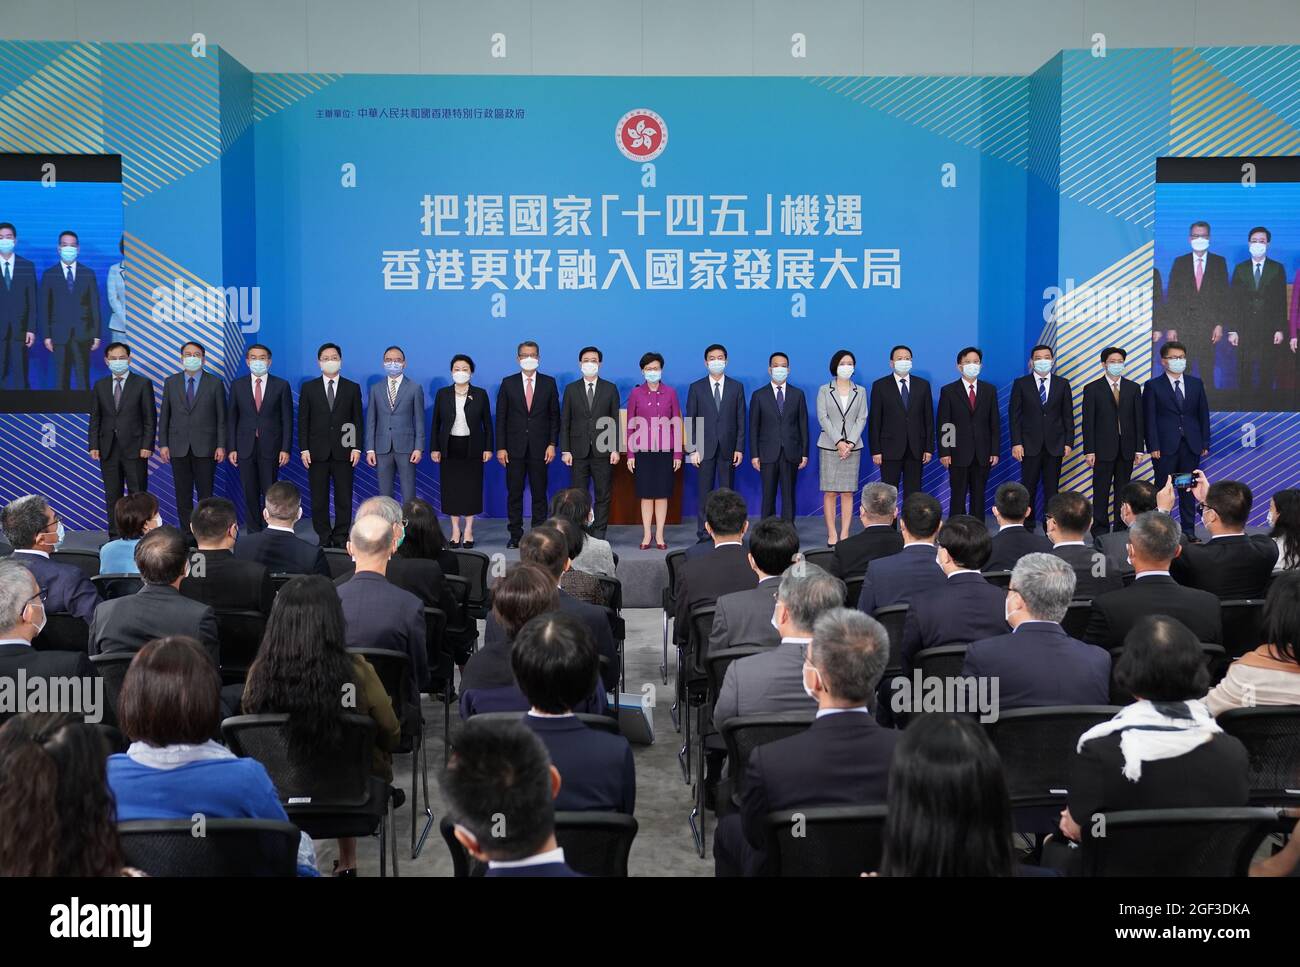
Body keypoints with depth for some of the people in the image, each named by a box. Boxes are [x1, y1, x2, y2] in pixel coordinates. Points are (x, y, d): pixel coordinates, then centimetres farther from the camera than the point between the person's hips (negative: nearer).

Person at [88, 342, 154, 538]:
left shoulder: (142, 383, 1)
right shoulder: (100, 386, 11)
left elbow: (149, 418, -2)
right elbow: (95, 418, 11)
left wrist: (147, 446, -10)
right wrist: (93, 446, 2)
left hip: (134, 448, -3)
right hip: (108, 449, 3)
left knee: (137, 494, -3)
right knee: (112, 495, 7)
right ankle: (114, 535, 12)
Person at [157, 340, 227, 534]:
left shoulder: (215, 383, 2)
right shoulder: (171, 382, 8)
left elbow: (221, 417, 1)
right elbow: (164, 416, 8)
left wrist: (221, 446, -5)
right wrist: (163, 444, 1)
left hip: (204, 447, -2)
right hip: (179, 447, 2)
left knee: (205, 493, 0)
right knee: (183, 493, 4)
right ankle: (186, 533, 10)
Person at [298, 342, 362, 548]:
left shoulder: (352, 388, 7)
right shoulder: (308, 388, 6)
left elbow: (357, 421, 5)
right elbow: (303, 421, 4)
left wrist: (356, 448, -4)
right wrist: (304, 449, -4)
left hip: (343, 452, 0)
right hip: (317, 452, 0)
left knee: (344, 498, 2)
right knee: (319, 498, 3)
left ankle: (341, 537, 9)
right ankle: (324, 537, 11)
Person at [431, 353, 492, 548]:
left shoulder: (480, 394, 2)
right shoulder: (442, 394, 4)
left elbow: (487, 423, 4)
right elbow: (436, 423, 6)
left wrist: (488, 448, -2)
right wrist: (435, 448, 0)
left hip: (472, 448, -1)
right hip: (450, 448, 1)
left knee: (472, 489, 1)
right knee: (451, 489, 3)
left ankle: (468, 530, 10)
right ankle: (455, 530, 12)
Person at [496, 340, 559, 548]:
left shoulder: (549, 383, 6)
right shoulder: (508, 383, 6)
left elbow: (554, 416, 6)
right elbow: (501, 417, 4)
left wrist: (552, 444, -3)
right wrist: (500, 447, -3)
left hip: (539, 448, 0)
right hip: (515, 448, 0)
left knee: (539, 494, 2)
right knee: (514, 493, 3)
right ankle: (515, 535, 10)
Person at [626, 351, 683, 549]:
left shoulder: (670, 393, 4)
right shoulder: (635, 393, 3)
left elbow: (677, 424, 4)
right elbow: (630, 425, 4)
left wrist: (678, 454, 0)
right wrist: (630, 454, 0)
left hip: (665, 451, 0)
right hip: (643, 450, 0)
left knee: (662, 493, 3)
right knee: (646, 493, 3)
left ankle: (660, 535, 10)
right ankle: (646, 535, 10)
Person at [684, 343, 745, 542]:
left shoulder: (737, 387, 7)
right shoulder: (696, 388, 5)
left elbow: (740, 420, 5)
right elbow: (690, 420, 3)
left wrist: (740, 448, -2)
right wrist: (692, 449, -6)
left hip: (728, 448, 1)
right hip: (704, 448, -1)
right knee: (704, 493, 0)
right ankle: (703, 535, 4)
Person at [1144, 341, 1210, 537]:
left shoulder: (1196, 384, 11)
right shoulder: (1153, 386, 0)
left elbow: (1203, 414, 12)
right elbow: (1149, 419, -4)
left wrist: (1205, 443, 5)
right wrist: (1153, 446, -11)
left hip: (1192, 446, 3)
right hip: (1166, 447, -3)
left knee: (1189, 489, 8)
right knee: (1163, 490, 0)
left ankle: (1189, 530, 13)